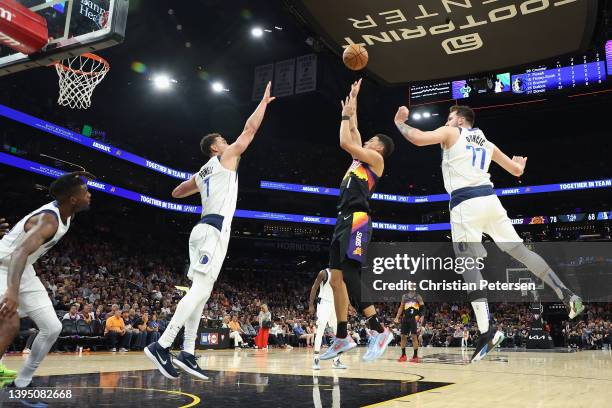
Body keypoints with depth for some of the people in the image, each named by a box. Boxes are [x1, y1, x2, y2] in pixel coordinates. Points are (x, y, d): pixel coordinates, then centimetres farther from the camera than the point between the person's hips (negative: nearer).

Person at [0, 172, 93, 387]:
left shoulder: (66, 216, -4)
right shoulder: (48, 219, -32)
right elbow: (20, 252, -47)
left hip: (22, 271, 9)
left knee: (52, 328, 3)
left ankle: (21, 384, 14)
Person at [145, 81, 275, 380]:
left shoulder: (202, 173, 24)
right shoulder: (225, 157, 4)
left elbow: (177, 193, 35)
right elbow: (250, 129, 3)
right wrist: (265, 100, 13)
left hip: (204, 229, 9)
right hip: (215, 229, -9)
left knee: (201, 292, 6)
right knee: (200, 290, -16)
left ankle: (188, 353, 3)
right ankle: (161, 346, -22)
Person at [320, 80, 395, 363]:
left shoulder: (376, 159, 3)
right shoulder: (360, 158, 26)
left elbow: (344, 142, -5)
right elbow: (352, 134, 34)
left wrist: (346, 114, 9)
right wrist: (352, 103, 35)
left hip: (357, 220, -9)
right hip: (343, 221, 9)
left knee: (350, 275, -20)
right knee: (336, 279, 5)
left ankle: (379, 331, -16)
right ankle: (342, 338, 11)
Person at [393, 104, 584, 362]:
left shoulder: (451, 133, 10)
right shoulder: (487, 143, 26)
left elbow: (418, 139, -8)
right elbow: (517, 171, 30)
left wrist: (399, 122, 11)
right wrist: (521, 162, 55)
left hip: (465, 203, -6)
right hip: (489, 198, 6)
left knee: (468, 264, -9)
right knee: (519, 250, 13)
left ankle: (486, 332, -18)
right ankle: (567, 296, 10)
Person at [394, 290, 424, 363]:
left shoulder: (418, 296, 3)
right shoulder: (404, 296, 13)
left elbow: (423, 307, -2)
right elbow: (401, 307, 16)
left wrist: (422, 317, -15)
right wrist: (397, 317, 8)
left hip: (414, 318, -4)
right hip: (405, 318, 4)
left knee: (414, 336, -7)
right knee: (402, 336, 3)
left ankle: (415, 356, -1)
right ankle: (403, 355, 15)